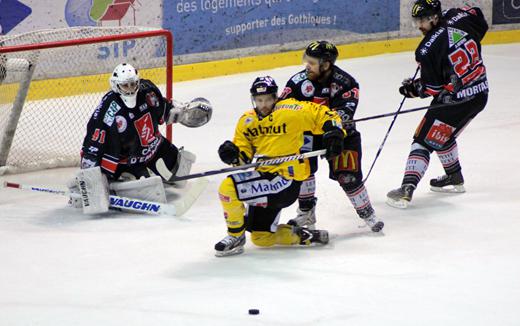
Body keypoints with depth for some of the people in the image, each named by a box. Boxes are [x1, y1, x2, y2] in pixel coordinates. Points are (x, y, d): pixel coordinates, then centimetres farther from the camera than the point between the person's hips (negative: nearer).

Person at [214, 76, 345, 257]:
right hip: (265, 178, 9)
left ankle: (235, 237, -5)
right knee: (261, 238, 13)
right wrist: (232, 152, -14)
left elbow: (324, 114, -5)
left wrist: (334, 133, -21)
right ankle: (304, 236, 26)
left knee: (228, 188, -22)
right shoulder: (246, 121, 9)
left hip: (286, 180, -9)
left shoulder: (290, 111, -10)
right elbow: (243, 151, 8)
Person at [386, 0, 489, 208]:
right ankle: (455, 179, 40)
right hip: (480, 93, 8)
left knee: (424, 140, -3)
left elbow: (432, 88, -14)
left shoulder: (427, 50, -19)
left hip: (454, 99, -8)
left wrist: (412, 89, 4)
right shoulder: (460, 18, -3)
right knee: (443, 135, 28)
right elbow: (481, 26, 19)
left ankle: (407, 189, -13)